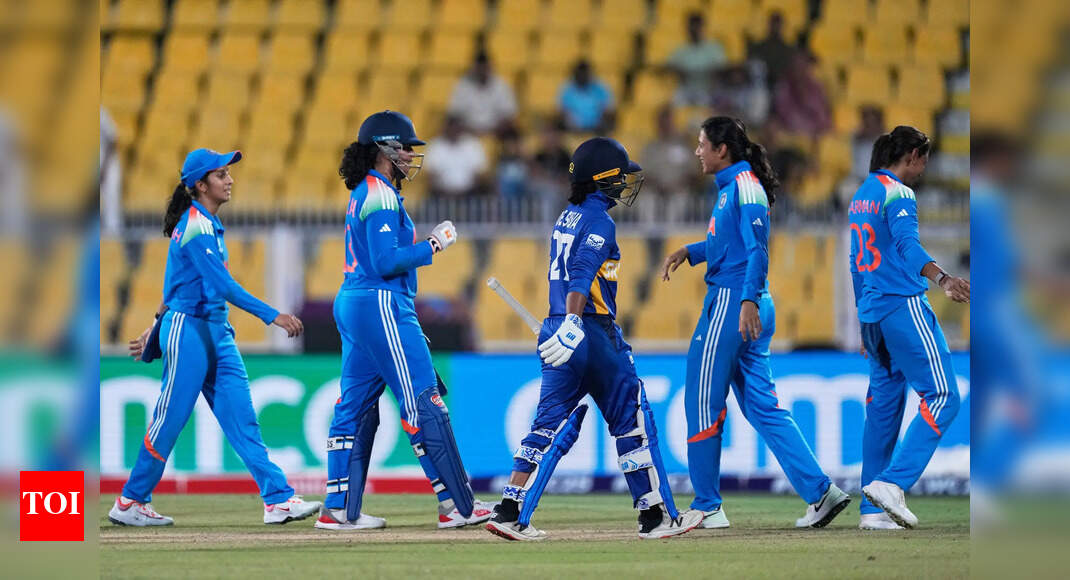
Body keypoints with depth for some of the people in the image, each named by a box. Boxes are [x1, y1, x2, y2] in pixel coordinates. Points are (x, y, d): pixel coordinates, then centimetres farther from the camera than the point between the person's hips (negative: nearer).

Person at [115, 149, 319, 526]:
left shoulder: (208, 224, 14)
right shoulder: (195, 226, -15)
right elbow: (223, 285, -24)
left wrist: (156, 331, 26)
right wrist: (273, 317, -29)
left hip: (217, 334, 9)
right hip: (189, 331, -9)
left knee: (242, 419, 1)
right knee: (170, 420, -1)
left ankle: (278, 499, -6)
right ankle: (130, 503, 11)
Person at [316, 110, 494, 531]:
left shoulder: (362, 194, 17)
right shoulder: (381, 197, -13)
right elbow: (387, 263, -20)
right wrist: (434, 245, -10)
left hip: (352, 304, 10)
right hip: (381, 306, -10)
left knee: (356, 405, 9)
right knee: (423, 402, -9)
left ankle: (339, 509, 8)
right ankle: (456, 504, -9)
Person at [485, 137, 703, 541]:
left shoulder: (567, 218, 16)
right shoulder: (598, 220, -11)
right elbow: (582, 274, -24)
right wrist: (572, 324, -34)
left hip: (561, 333, 8)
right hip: (593, 334, -8)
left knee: (551, 426, 6)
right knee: (633, 421, 2)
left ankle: (510, 512, -3)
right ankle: (655, 516, 6)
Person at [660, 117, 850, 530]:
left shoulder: (745, 185, -10)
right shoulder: (729, 187, 18)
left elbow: (757, 248, -20)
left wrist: (749, 300, -28)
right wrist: (688, 252, 17)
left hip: (732, 304, -10)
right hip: (743, 308, 10)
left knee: (703, 403, -1)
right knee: (762, 406, 6)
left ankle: (707, 507, 5)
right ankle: (820, 492, -1)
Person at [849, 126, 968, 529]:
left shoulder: (862, 195, 20)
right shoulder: (897, 194, -8)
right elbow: (907, 244, -26)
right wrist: (941, 279, -42)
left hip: (870, 312, 10)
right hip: (902, 305, -10)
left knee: (884, 403, 11)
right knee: (942, 397, -10)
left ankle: (873, 509, 9)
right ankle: (892, 483, -21)